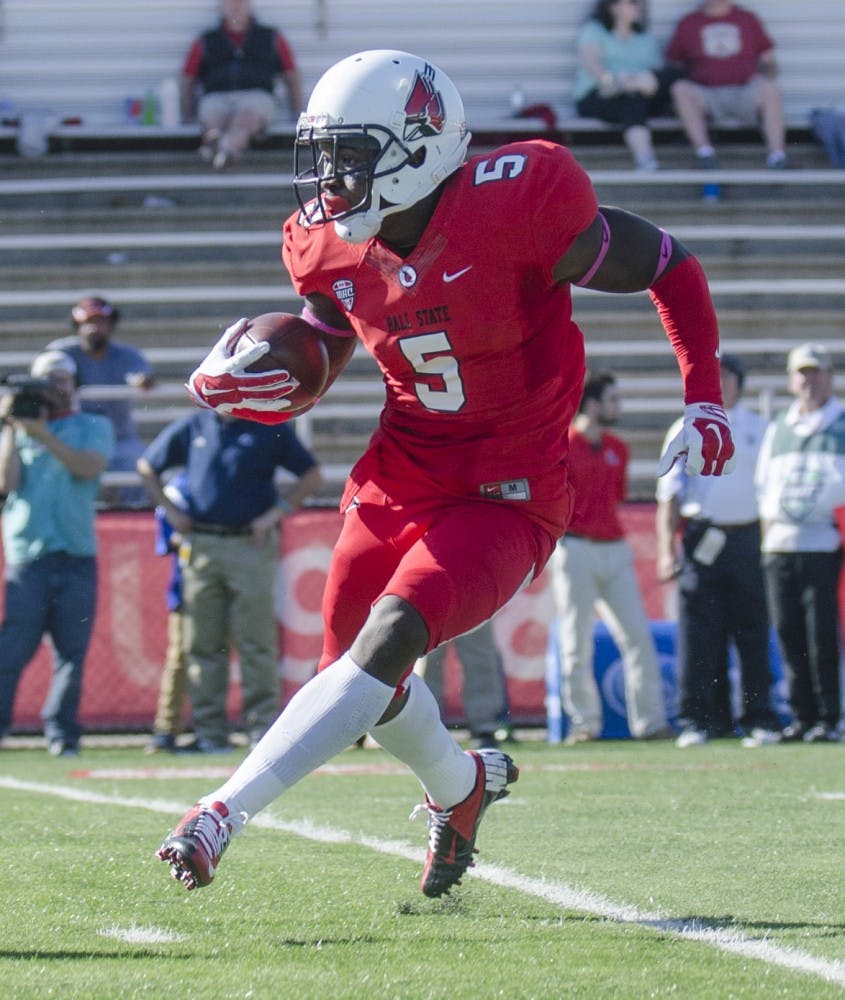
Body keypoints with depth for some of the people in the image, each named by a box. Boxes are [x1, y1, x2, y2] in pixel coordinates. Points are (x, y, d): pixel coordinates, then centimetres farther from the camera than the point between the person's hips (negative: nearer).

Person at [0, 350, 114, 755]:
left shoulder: (93, 427, 13)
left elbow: (89, 467, -7)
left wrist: (43, 434, -13)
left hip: (78, 558, 1)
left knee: (71, 651, 0)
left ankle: (62, 734, 7)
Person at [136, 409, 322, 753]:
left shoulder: (271, 430, 5)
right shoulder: (189, 428, 12)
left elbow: (312, 475, 7)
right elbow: (147, 467, 24)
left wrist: (276, 512, -2)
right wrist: (169, 510, 12)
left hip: (252, 547, -3)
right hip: (200, 546, 3)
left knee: (257, 643, -6)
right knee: (202, 644, 2)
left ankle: (263, 728, -3)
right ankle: (210, 732, 5)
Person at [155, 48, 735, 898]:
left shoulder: (515, 211, -21)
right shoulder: (334, 247, -3)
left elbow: (669, 268, -8)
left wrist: (704, 398, -13)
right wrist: (229, 385, -9)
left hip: (505, 499, -6)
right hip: (398, 481, 6)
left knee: (388, 638, -26)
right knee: (355, 672, 12)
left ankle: (222, 813, -30)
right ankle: (462, 785, 43)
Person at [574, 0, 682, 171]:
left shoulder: (647, 39, 26)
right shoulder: (594, 30, 12)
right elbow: (589, 60, -8)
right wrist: (607, 78, -30)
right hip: (595, 98, -4)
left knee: (673, 74, -22)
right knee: (632, 99, -39)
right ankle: (644, 158, -57)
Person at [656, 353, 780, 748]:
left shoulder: (760, 429, 14)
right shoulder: (685, 431, 12)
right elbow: (669, 494, 7)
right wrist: (666, 550, -3)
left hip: (748, 538, 0)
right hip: (700, 541, 0)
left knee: (753, 633, -1)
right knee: (698, 633, -4)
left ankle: (759, 719, 3)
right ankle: (698, 719, 1)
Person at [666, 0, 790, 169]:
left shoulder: (748, 19, 18)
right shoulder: (688, 24, 16)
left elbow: (768, 60, 19)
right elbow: (672, 63, 17)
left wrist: (764, 75, -3)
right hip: (707, 97, 0)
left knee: (771, 87, -31)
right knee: (680, 89, -31)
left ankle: (777, 154, -38)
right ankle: (703, 151, -40)